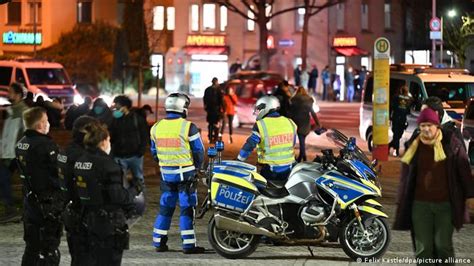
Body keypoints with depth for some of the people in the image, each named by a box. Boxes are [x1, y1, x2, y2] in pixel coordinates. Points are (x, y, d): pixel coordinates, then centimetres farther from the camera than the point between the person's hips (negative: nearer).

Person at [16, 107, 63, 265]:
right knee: (49, 249, -1)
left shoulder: (21, 144, 7)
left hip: (30, 200, 8)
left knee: (32, 246, 17)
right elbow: (61, 171, -18)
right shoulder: (45, 145, -20)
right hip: (49, 204, -8)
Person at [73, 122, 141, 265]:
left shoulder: (79, 162, 3)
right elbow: (119, 197, -20)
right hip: (110, 221, -7)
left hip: (90, 220, 7)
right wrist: (135, 189, -1)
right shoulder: (107, 164, -19)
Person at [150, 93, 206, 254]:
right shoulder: (188, 127, -13)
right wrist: (198, 167, 10)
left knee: (165, 207, 14)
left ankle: (159, 242, 16)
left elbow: (154, 152, 13)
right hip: (185, 173, -5)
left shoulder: (156, 128, 4)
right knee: (187, 208, 0)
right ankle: (188, 245, -1)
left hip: (166, 173, 5)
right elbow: (198, 150, -7)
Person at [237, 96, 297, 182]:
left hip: (270, 171, -5)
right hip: (288, 169, 5)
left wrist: (238, 161, 0)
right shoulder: (289, 123, 4)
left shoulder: (260, 125, -11)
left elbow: (249, 145, -11)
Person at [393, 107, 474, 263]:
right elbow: (405, 177, 12)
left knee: (443, 245, -4)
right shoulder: (414, 147, 5)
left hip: (445, 204, -2)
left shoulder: (451, 144, -2)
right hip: (420, 203, 2)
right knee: (423, 247, 3)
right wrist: (402, 202, 12)